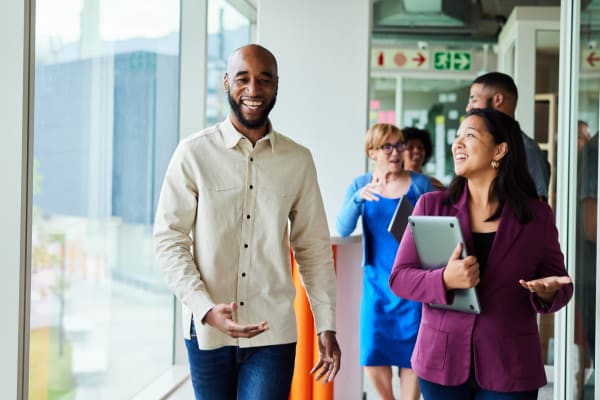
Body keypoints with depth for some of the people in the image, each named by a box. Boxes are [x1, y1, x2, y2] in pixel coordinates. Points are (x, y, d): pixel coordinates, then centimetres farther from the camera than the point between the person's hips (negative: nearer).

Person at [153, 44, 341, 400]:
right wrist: (206, 308, -15)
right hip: (208, 331, 0)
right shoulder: (194, 153, -4)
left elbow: (314, 247, 7)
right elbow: (168, 239, -4)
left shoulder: (298, 160, 3)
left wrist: (326, 326, 4)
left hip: (273, 334, 1)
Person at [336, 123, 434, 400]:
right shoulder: (361, 185, 3)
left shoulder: (420, 184, 0)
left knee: (410, 352, 1)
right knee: (373, 351, 2)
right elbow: (343, 229, -9)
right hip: (377, 279, 2)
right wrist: (358, 198, -26)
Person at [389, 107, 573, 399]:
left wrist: (547, 292, -17)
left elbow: (560, 283, 7)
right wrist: (445, 280, -20)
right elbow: (399, 278, -2)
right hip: (442, 362, 1)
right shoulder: (431, 205, 1)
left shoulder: (537, 215, 1)